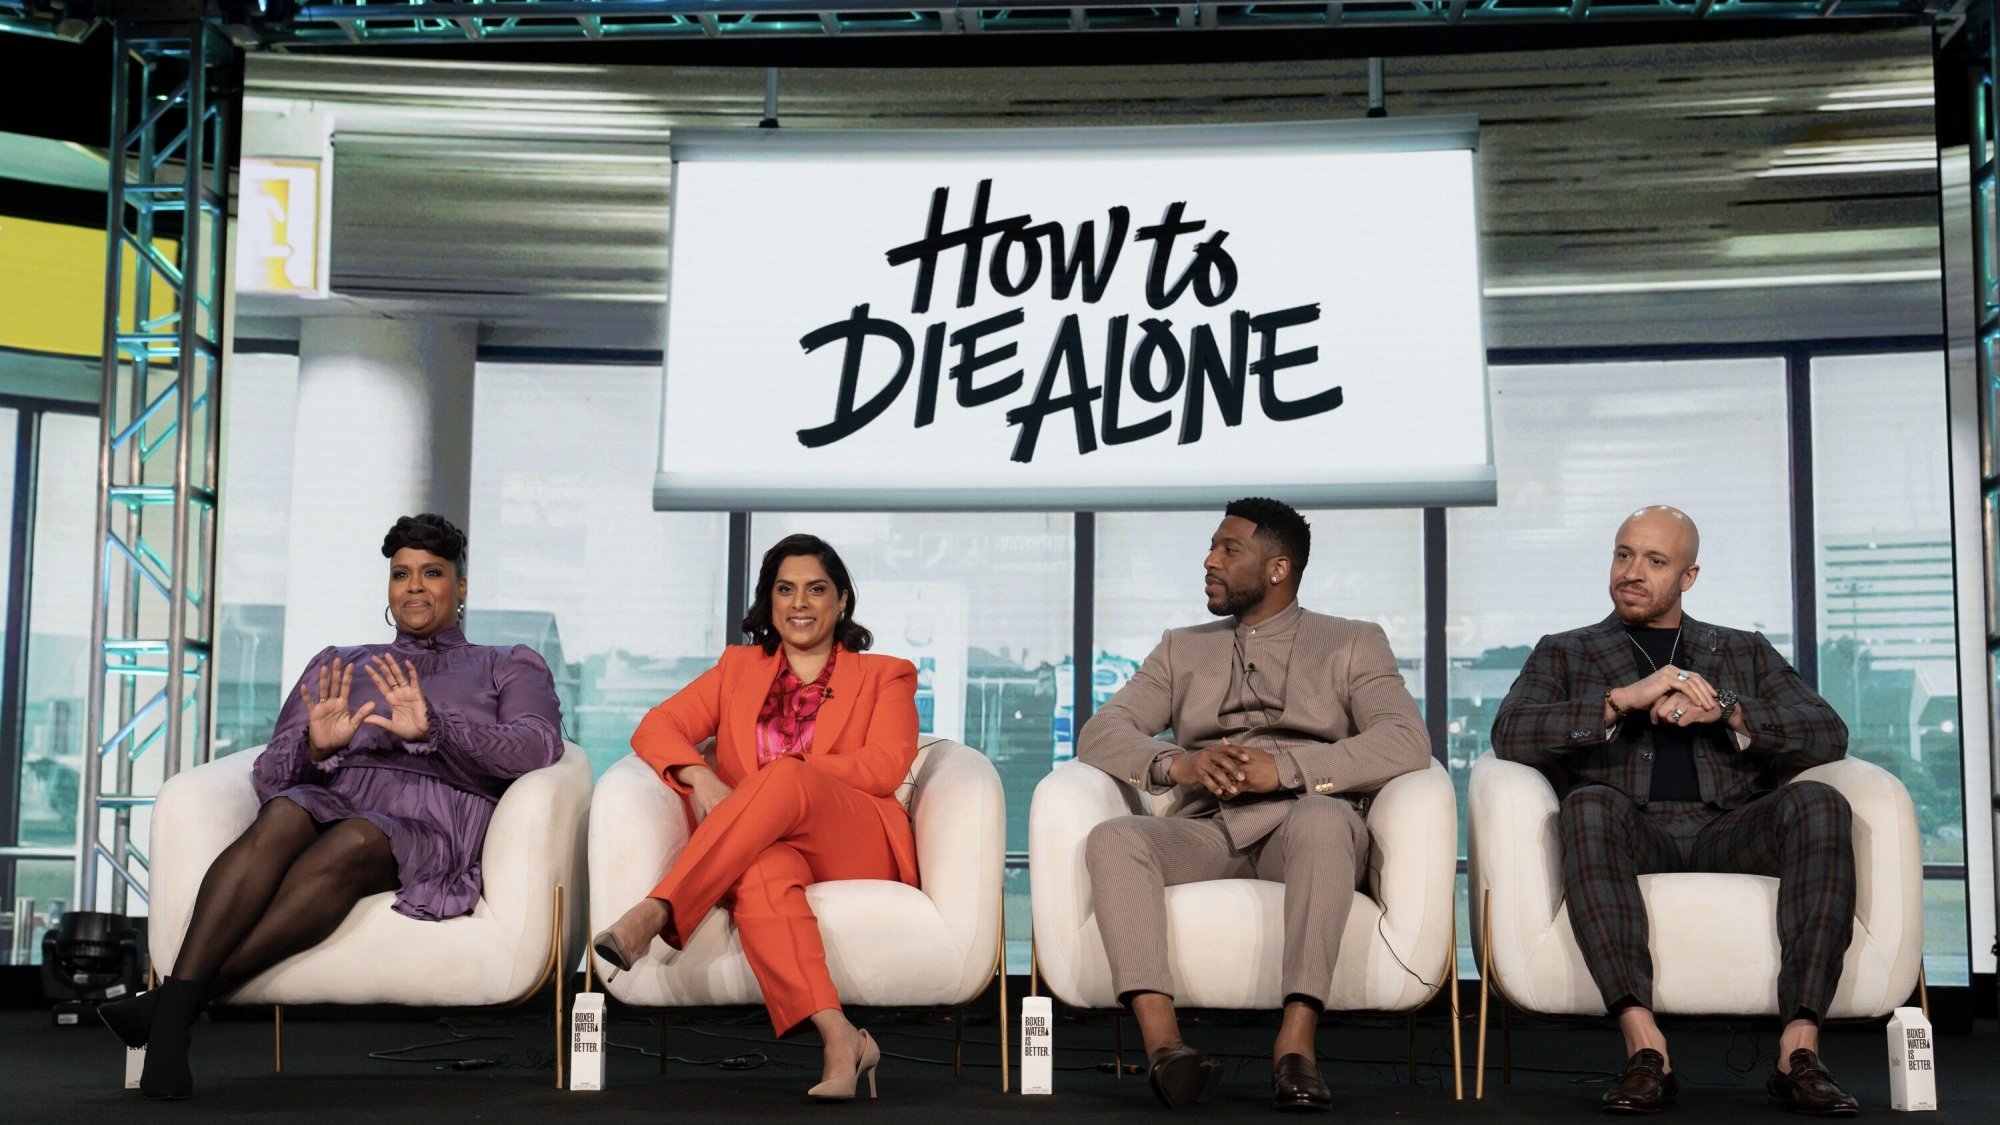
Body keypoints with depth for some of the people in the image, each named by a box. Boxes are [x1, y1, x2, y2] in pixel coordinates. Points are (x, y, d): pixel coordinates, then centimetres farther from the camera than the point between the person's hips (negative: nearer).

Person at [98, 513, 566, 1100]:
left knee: (353, 840, -37)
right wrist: (316, 747, -6)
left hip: (430, 830, -2)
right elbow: (270, 773, 18)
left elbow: (539, 748, -1)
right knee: (282, 816, -35)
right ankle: (171, 1019, -48)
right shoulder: (338, 664, 30)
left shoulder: (509, 666, 22)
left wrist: (433, 729, -17)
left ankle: (173, 1001, -45)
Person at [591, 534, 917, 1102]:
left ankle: (653, 916, -43)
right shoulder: (738, 667, 27)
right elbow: (656, 727, 12)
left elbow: (886, 766, 0)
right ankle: (839, 1037, -50)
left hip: (858, 850, -1)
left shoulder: (885, 675, 20)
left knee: (783, 778, -35)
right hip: (761, 845, 1)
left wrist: (783, 778, -13)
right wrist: (698, 776, -12)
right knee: (762, 872, -39)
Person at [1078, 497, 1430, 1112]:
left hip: (1299, 823, -2)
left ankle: (1296, 1041, -43)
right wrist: (1176, 764, -12)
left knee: (1324, 818, -38)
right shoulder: (1182, 650, 26)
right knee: (1113, 837, -29)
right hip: (1204, 831, 3)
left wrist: (1283, 768, -16)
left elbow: (1406, 743, -3)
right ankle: (1163, 1043, -40)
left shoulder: (1353, 644, 16)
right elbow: (1099, 734, 12)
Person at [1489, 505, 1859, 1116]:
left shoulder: (1745, 652, 27)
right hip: (1633, 833, -1)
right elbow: (1509, 736, 1)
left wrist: (1726, 710, -6)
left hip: (1730, 833, 2)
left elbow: (1827, 735, 11)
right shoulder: (1564, 653, 22)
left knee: (1820, 803, -29)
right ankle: (1645, 1048, -43)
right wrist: (1623, 699, -10)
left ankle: (1799, 1049, -35)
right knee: (1589, 804, -36)